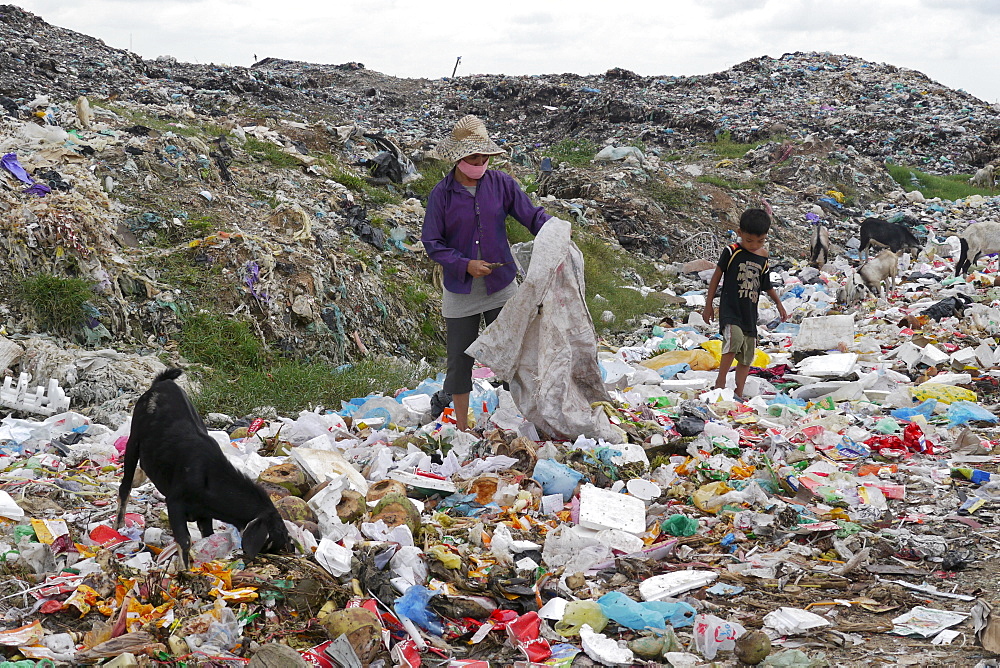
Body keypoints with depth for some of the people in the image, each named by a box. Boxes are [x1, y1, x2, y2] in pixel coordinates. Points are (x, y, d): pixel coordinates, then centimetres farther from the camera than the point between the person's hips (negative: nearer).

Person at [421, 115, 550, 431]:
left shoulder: (501, 183, -5)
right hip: (461, 289, -1)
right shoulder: (442, 193, -9)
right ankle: (461, 427, 22)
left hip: (501, 286, 1)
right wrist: (465, 265, -19)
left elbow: (532, 215, -2)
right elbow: (432, 242, -7)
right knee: (460, 358, 8)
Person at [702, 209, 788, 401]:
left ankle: (739, 394, 17)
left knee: (747, 356, 7)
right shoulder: (731, 252, -6)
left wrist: (779, 304, 20)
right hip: (730, 309, -6)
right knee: (735, 338, -30)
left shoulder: (762, 258, 8)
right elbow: (717, 277, 1)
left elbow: (766, 286, 21)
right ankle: (720, 381, -18)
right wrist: (708, 304, 2)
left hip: (750, 313, 6)